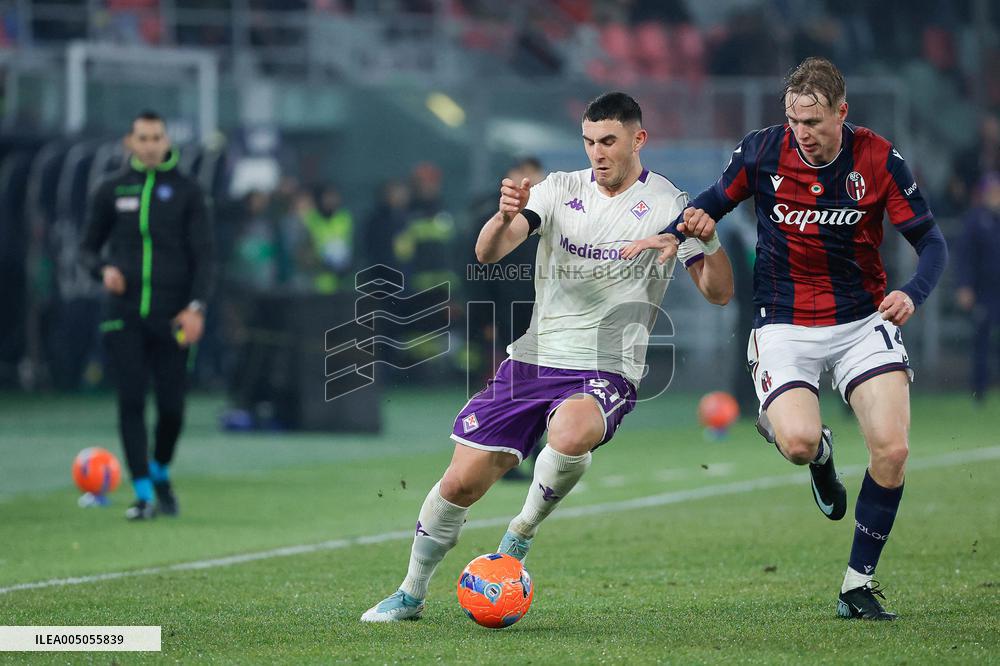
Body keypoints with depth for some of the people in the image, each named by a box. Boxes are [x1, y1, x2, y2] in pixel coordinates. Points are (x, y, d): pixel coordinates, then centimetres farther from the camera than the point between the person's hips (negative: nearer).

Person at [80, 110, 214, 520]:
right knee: (131, 402, -8)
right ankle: (143, 494, -4)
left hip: (171, 317, -1)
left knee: (171, 406, -1)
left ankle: (161, 474, 27)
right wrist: (103, 269, -7)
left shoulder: (187, 192, 4)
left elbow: (203, 255, 1)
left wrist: (197, 306, -11)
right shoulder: (111, 191, 8)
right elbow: (88, 248, 16)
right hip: (124, 316, 1)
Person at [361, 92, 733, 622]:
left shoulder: (666, 205, -2)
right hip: (533, 359, 3)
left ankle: (522, 534, -9)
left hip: (606, 373, -3)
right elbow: (488, 252, -7)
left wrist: (708, 240, -25)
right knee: (461, 482, -2)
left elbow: (718, 292, -5)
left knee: (570, 436, -37)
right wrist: (506, 216, -30)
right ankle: (411, 594, 21)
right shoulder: (560, 189, 5)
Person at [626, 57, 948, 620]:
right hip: (784, 324, -1)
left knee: (892, 448, -15)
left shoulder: (879, 160, -10)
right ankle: (820, 452, 17)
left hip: (863, 320, 1)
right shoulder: (762, 151, -8)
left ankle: (859, 584, 4)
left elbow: (932, 242, -7)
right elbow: (714, 203, 10)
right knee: (798, 442, -25)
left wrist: (913, 293, -27)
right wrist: (674, 234, -11)